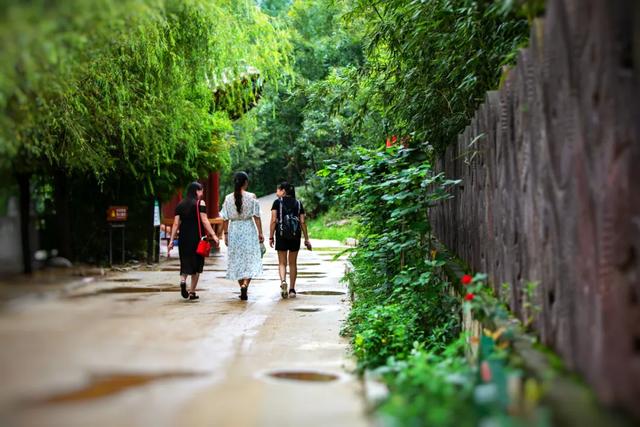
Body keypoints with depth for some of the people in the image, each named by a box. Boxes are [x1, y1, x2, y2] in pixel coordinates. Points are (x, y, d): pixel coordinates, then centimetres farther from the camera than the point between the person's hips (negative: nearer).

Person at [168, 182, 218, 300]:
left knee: (186, 262, 11)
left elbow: (176, 224, 6)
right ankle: (192, 292, 9)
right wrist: (213, 235, -12)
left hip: (184, 237, 3)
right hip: (197, 237, -3)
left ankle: (183, 280, -19)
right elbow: (204, 221, -11)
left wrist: (171, 240, 8)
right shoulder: (200, 203, -3)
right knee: (196, 263, 7)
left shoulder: (180, 205, 9)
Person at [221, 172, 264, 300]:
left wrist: (225, 234, 9)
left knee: (237, 260, 12)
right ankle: (245, 284, -18)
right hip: (248, 230, -2)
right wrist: (260, 233, -1)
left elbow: (225, 219, 1)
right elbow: (256, 217, -7)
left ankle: (243, 289, 17)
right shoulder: (252, 197, -6)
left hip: (233, 230, 2)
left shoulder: (228, 198, -1)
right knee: (250, 259, 4)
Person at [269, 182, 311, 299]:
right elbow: (302, 222, 4)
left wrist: (271, 237, -1)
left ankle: (283, 281, -21)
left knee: (282, 262, 6)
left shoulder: (277, 202, 0)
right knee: (293, 263, 12)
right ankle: (292, 289, 13)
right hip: (295, 235, 2)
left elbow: (273, 221, -5)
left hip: (281, 234, -2)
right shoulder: (298, 203, 8)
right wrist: (306, 239, 6)